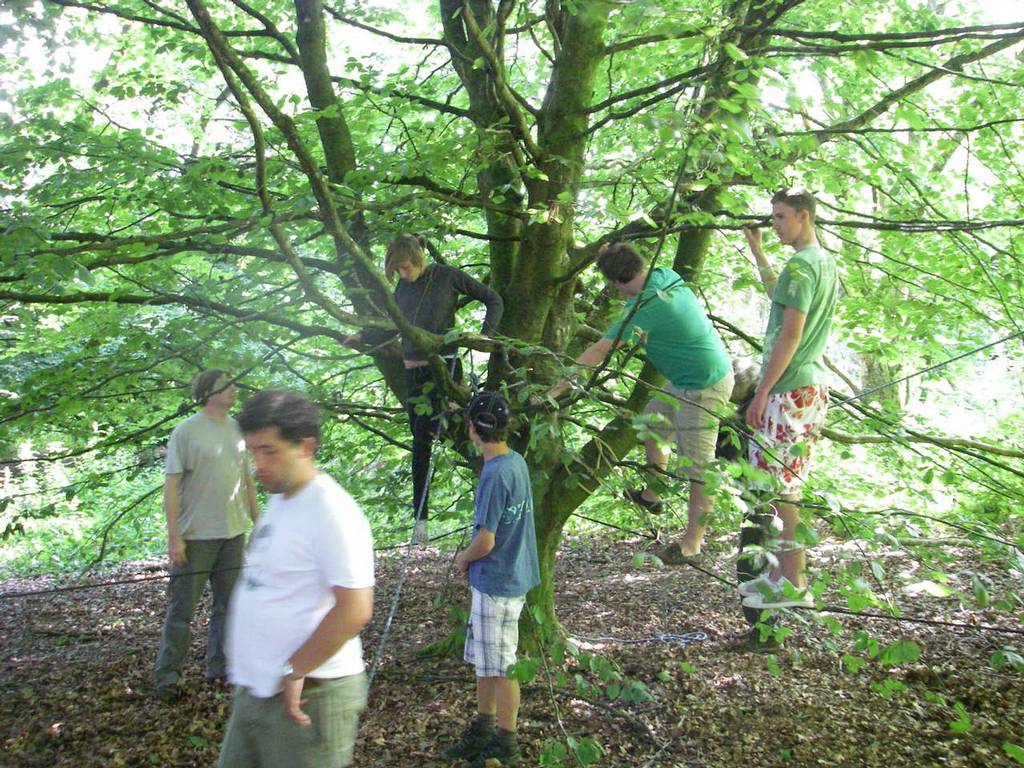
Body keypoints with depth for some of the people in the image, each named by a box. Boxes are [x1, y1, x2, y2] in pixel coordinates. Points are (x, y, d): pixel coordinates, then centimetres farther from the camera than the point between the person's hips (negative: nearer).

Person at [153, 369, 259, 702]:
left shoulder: (236, 430, 9)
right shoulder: (186, 431, -10)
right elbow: (171, 485, -12)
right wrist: (173, 536, -15)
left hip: (233, 534, 6)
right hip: (195, 537, -6)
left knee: (228, 603, 13)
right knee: (182, 608, 1)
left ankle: (219, 667, 27)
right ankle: (166, 676, 13)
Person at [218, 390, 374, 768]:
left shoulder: (331, 511, -20)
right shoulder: (278, 501, 10)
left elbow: (354, 610, -25)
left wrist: (294, 671, -19)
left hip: (305, 695, -9)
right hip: (255, 690, 9)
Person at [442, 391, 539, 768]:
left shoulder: (496, 474, -24)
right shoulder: (516, 461, 4)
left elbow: (485, 541, -22)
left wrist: (464, 558, -3)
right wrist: (472, 557, 12)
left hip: (498, 582, -9)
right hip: (503, 577, 9)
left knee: (500, 666, 4)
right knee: (484, 660, 20)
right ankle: (483, 731, 33)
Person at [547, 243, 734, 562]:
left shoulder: (644, 306, -26)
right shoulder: (665, 274, -2)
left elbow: (599, 351, -25)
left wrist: (557, 388, -21)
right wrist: (611, 255, 25)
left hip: (703, 388, -11)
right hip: (687, 379, 11)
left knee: (698, 466, -2)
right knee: (652, 424, 24)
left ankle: (692, 542, 8)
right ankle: (651, 494, 40)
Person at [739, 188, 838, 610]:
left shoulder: (800, 264, -15)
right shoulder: (825, 262, 15)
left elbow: (791, 334, -20)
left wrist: (762, 392, -17)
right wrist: (756, 250, 31)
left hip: (789, 389, -10)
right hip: (814, 385, 10)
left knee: (778, 486, -5)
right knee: (788, 485, 15)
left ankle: (793, 583, 1)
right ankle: (783, 570, 24)